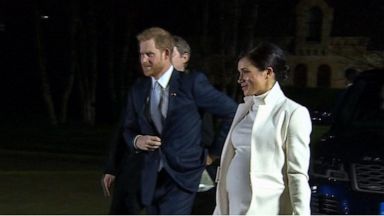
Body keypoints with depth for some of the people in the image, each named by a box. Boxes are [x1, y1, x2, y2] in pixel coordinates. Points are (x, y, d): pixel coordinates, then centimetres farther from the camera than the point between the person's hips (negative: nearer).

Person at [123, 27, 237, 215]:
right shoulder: (138, 89, 7)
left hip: (184, 173, -5)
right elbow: (128, 129, 17)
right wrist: (137, 141, -6)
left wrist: (215, 152, -1)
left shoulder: (192, 83, -9)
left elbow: (232, 112, -5)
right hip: (152, 177, 6)